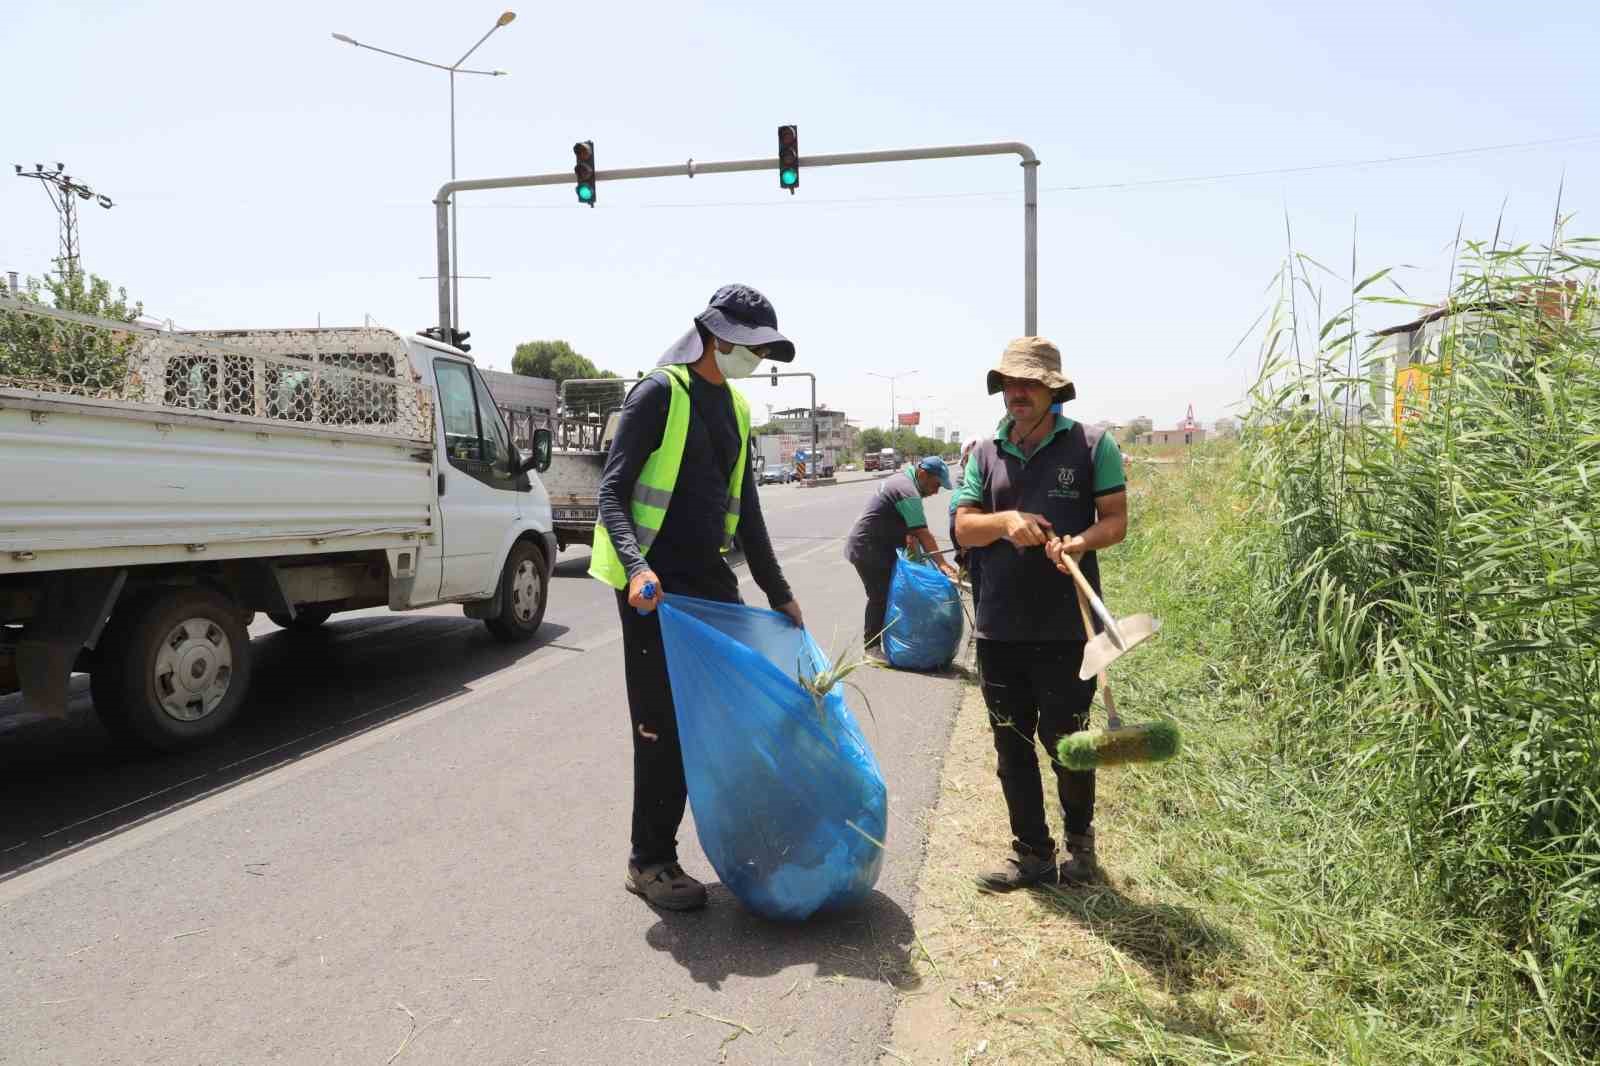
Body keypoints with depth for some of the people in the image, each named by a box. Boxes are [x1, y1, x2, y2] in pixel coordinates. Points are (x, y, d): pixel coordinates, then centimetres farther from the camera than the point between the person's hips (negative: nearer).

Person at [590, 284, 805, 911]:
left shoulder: (734, 407, 15)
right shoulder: (659, 393, -9)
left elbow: (744, 508, 19)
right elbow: (612, 491, -12)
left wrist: (779, 594, 20)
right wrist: (636, 566, -29)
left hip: (710, 578, 8)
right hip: (654, 586, -7)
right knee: (664, 726, -2)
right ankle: (650, 863, 13)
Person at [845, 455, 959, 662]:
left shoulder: (902, 480, 11)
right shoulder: (908, 492, -22)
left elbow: (903, 521, 7)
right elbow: (923, 534, -24)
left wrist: (908, 535, -14)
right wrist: (942, 564, -22)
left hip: (877, 547, 10)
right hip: (867, 549, -10)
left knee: (886, 593, 10)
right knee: (880, 596, -9)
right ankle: (872, 646, -1)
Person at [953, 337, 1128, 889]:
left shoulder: (1092, 445, 1)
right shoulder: (985, 454, 9)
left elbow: (1115, 519, -2)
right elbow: (963, 529, 4)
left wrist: (1079, 542, -22)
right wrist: (1005, 520, -17)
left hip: (1067, 629, -3)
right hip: (1000, 629, 4)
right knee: (1012, 746, 10)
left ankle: (1080, 839, 33)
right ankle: (1031, 854, 25)